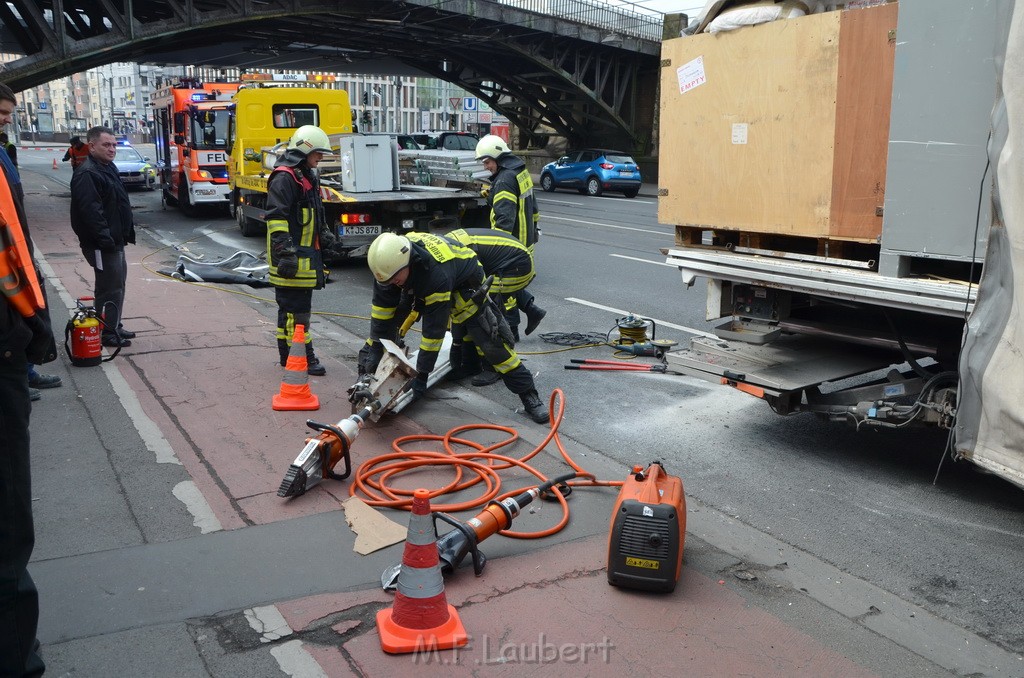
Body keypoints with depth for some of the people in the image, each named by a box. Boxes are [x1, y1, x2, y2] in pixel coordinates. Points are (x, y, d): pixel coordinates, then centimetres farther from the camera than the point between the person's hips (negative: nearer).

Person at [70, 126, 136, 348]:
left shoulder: (108, 168, 14)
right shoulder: (87, 174, -19)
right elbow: (90, 211, -27)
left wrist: (125, 233, 18)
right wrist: (105, 238, -27)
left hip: (115, 240, 11)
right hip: (102, 245, -11)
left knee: (118, 283, 18)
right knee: (109, 288, -4)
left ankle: (115, 326, 30)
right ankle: (107, 333, 5)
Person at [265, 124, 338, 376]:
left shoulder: (307, 176, 20)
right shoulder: (284, 177, -13)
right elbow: (276, 217, -20)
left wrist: (324, 234, 20)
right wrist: (285, 252, -25)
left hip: (306, 255, 11)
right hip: (292, 258, -10)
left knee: (291, 307, 15)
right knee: (296, 309, -6)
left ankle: (288, 355, 23)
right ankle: (303, 358, -2)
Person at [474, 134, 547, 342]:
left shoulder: (505, 180, -21)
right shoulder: (522, 172, 11)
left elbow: (504, 218, -27)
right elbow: (532, 206, 22)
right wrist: (532, 227, 31)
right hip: (526, 240, 10)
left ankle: (510, 330, 9)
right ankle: (533, 310, 19)